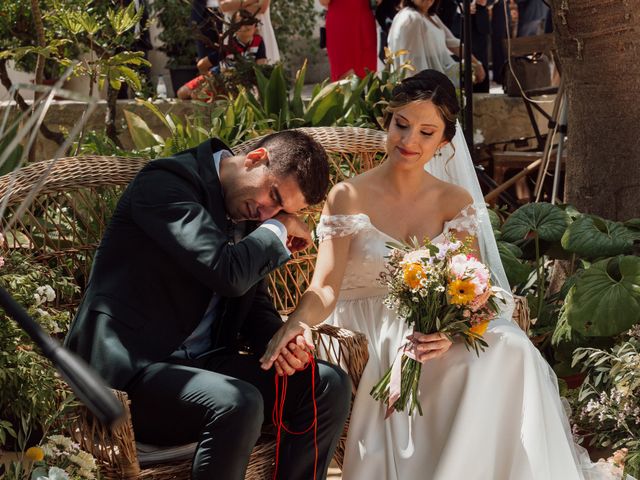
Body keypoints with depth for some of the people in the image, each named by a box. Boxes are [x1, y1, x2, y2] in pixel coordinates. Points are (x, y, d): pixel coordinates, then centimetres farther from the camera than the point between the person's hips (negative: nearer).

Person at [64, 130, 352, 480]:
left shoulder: (246, 211, 12)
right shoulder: (165, 181, -14)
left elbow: (253, 299, 19)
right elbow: (228, 274, -26)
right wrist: (277, 230, -7)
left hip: (201, 363, 8)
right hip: (130, 369, -8)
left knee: (329, 385, -5)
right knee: (239, 405, -34)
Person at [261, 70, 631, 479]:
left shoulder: (456, 201, 6)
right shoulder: (349, 197, -4)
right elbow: (325, 288, -14)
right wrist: (297, 322, -38)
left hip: (432, 335, 4)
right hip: (365, 338, -4)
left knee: (510, 350, -28)